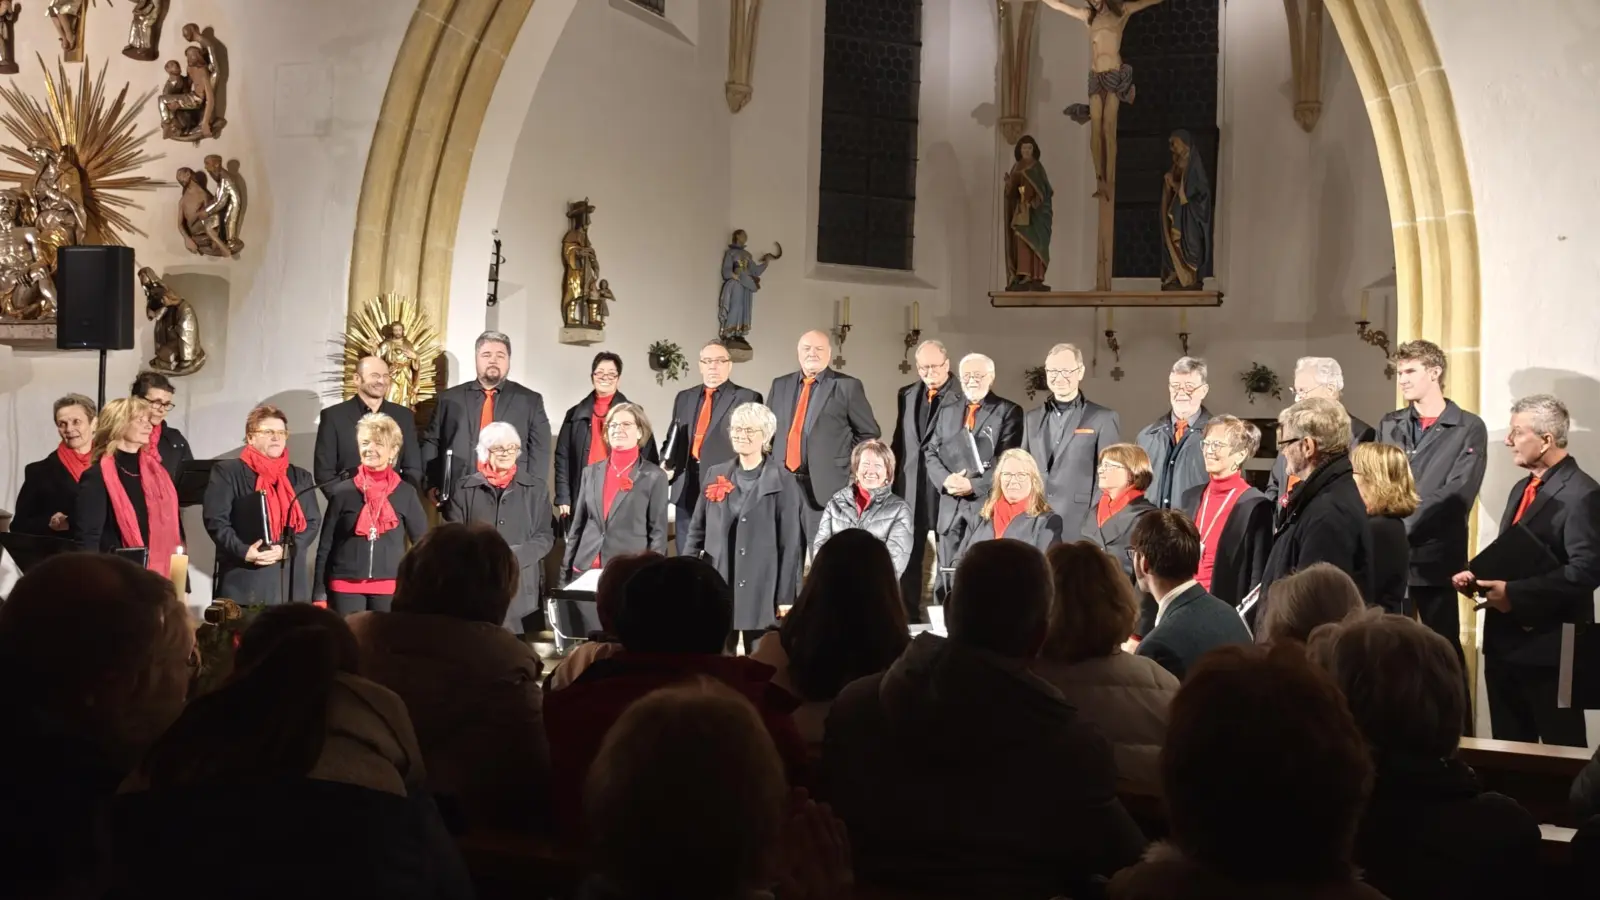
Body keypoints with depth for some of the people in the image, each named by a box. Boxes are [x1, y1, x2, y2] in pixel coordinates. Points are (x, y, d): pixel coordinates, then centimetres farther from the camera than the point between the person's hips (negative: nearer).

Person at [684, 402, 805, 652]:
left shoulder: (783, 482, -3)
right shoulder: (715, 475, 10)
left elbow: (791, 544, -4)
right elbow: (697, 531, 13)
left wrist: (786, 597, -7)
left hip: (762, 591, -4)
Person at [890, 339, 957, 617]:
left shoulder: (964, 396, -7)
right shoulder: (907, 395, 12)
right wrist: (893, 478, 12)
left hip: (947, 489, -5)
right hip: (909, 489, 6)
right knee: (908, 559, 9)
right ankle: (910, 619, 18)